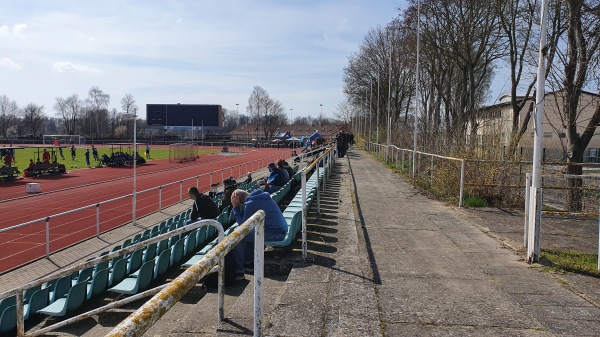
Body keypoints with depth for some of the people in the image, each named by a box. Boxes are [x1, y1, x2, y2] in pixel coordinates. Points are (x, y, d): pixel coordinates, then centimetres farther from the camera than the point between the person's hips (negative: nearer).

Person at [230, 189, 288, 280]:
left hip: (274, 233, -10)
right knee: (248, 233, 29)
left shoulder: (251, 203, -14)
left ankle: (239, 271, 0)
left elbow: (243, 224, -5)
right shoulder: (261, 196, 15)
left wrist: (235, 208, 0)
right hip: (281, 229, 10)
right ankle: (248, 262, 34)